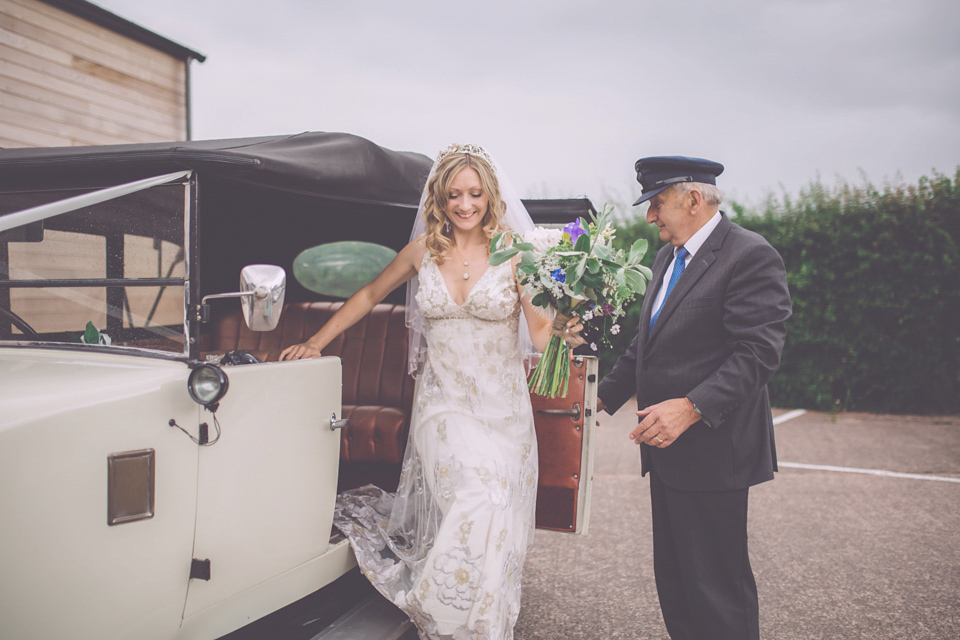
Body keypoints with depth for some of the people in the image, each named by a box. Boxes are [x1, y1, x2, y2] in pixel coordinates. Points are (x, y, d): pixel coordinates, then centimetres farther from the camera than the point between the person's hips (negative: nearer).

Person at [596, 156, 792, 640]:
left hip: (712, 452, -9)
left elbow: (758, 351, -21)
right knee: (672, 578, 17)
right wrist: (605, 395, 17)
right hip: (669, 450, 9)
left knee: (718, 590, 0)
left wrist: (692, 408, -28)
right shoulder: (668, 258, 16)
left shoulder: (751, 256, -12)